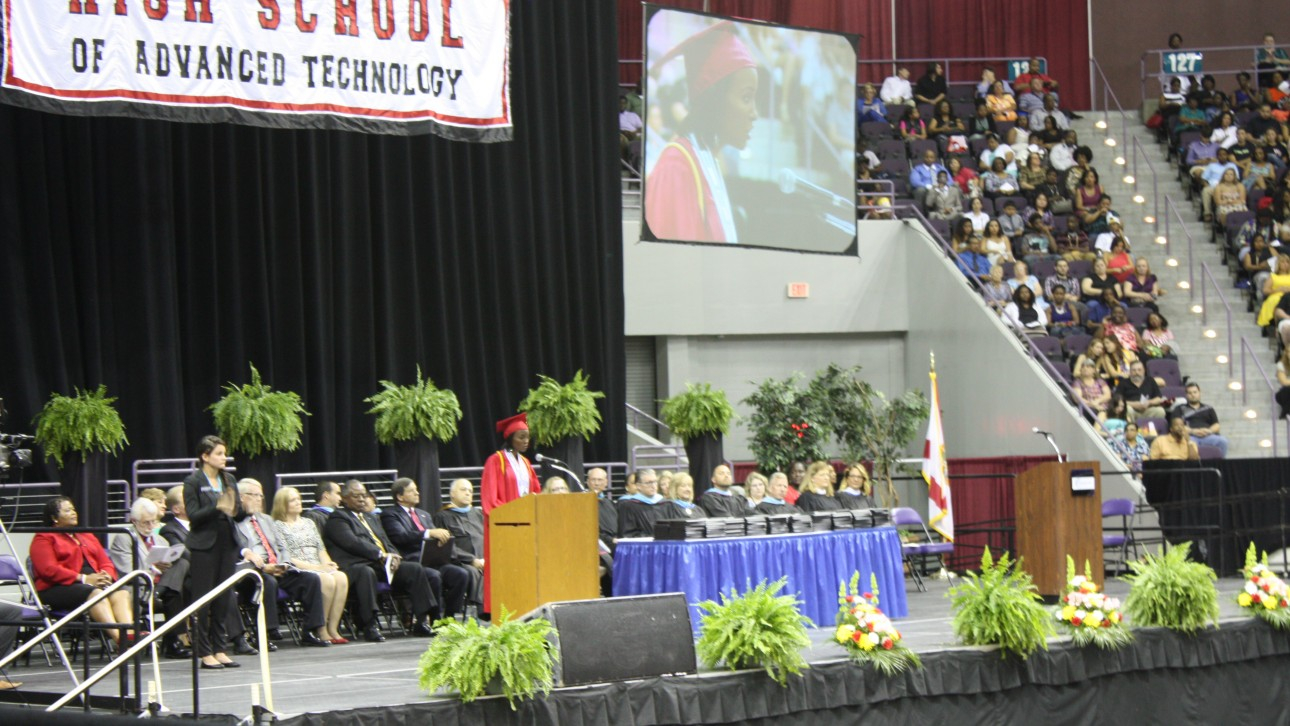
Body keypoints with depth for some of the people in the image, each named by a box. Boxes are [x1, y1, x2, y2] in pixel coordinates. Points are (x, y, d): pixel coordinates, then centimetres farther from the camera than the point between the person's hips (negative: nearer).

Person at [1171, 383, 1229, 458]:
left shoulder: (1208, 408, 27)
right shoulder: (1180, 409, 21)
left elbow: (1216, 426, 19)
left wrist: (1209, 430, -6)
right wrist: (1193, 431, -10)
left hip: (1208, 436, 3)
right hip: (1190, 436, -3)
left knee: (1222, 440, -30)